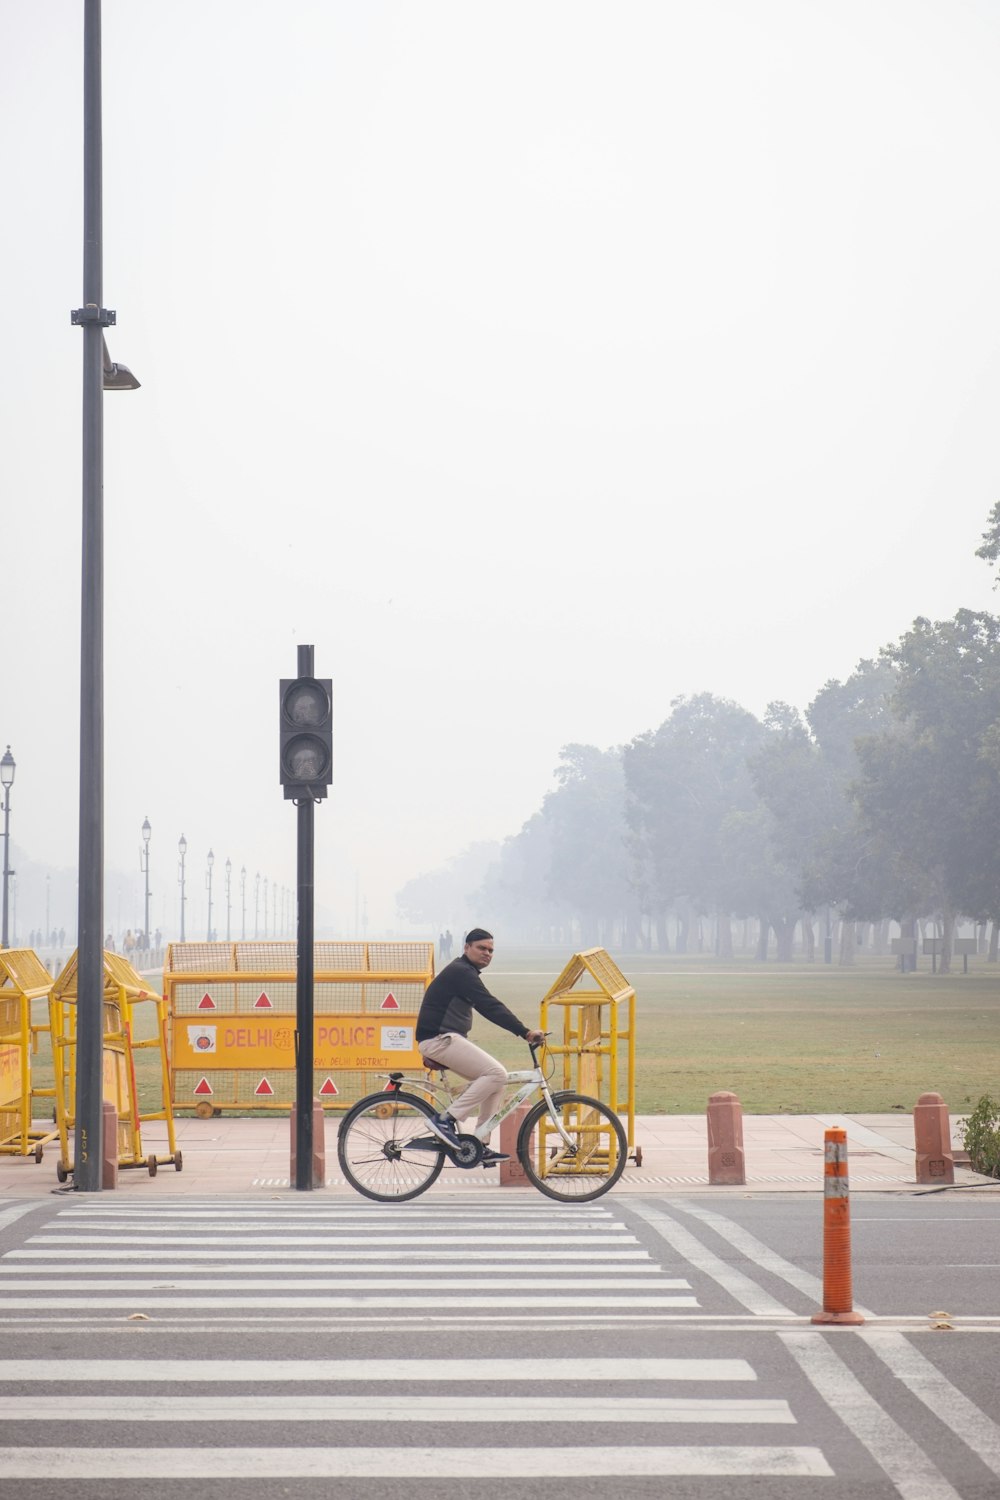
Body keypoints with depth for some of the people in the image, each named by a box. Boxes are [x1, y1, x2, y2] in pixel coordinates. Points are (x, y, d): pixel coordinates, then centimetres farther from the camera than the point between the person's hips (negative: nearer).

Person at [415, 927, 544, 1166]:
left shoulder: (465, 973, 21)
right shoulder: (461, 972, -13)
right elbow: (490, 1006, -23)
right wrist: (525, 1032, -27)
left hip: (445, 1039, 11)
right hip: (439, 1039, -11)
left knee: (495, 1079, 9)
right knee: (496, 1073, -18)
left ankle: (481, 1147, 8)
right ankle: (446, 1119, -18)